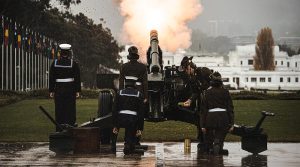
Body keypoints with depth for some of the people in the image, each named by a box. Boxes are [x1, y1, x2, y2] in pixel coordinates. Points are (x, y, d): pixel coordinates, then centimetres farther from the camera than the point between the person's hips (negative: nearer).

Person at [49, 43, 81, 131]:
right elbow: (77, 78, -3)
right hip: (70, 89, -1)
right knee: (70, 109, 4)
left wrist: (51, 91, 8)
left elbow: (51, 78, 3)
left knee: (59, 110, 6)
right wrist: (77, 90, 2)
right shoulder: (73, 64, -4)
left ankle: (59, 129, 7)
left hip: (59, 89, 1)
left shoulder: (55, 63, 1)